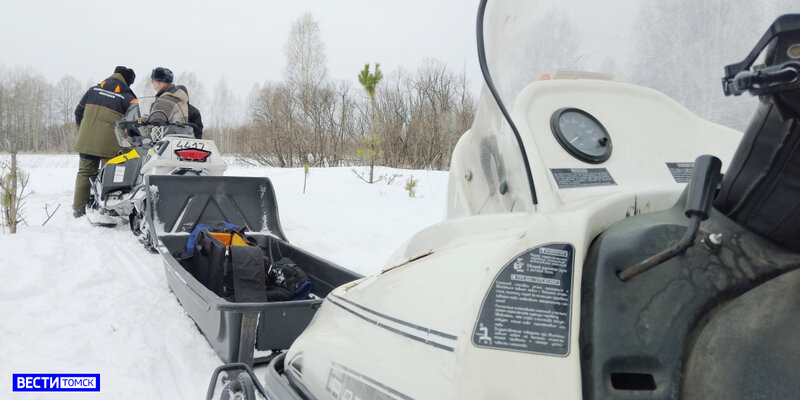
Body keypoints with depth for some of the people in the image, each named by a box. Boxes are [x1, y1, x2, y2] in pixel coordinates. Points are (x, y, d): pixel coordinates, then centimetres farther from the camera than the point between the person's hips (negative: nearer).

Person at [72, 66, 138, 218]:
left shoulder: (94, 89, 13)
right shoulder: (128, 97, -2)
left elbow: (78, 112, 17)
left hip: (86, 141, 5)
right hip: (109, 145, -5)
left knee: (85, 173, 12)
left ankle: (78, 209, 16)